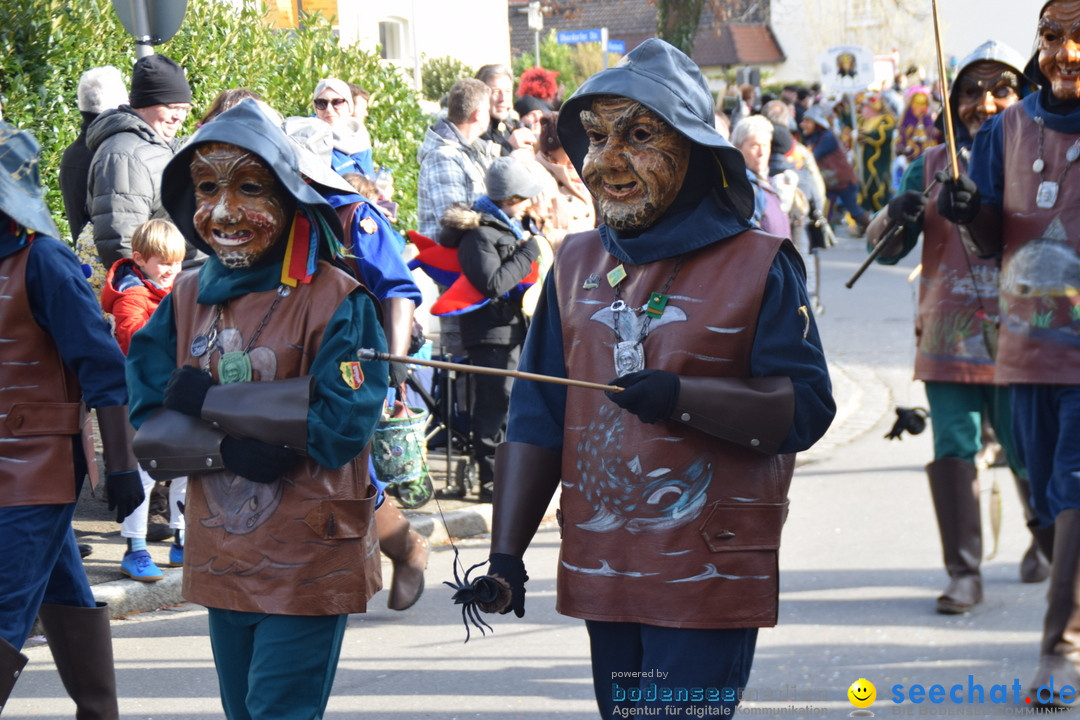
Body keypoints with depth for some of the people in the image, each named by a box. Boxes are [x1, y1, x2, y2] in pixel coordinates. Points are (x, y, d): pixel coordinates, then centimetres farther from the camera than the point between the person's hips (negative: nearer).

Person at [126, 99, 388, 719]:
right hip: (221, 562, 6)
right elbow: (147, 428, -2)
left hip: (307, 566, -5)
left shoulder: (336, 301, -12)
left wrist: (206, 400, -15)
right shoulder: (188, 299, 4)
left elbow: (342, 424, -22)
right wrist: (232, 449, -21)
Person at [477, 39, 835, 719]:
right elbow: (537, 418, 11)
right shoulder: (578, 262, 11)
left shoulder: (759, 265, -4)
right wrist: (506, 553, 5)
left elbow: (807, 407, -11)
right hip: (601, 576, 5)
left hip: (708, 585, -5)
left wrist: (681, 397, -23)